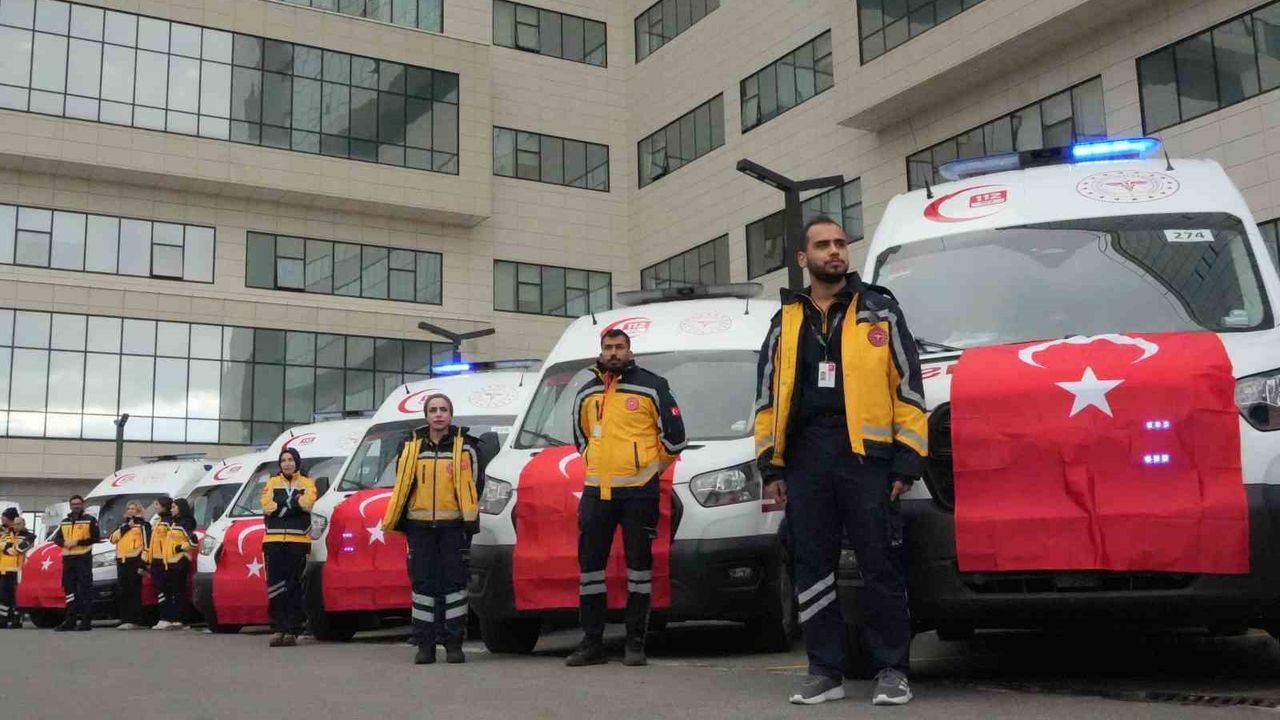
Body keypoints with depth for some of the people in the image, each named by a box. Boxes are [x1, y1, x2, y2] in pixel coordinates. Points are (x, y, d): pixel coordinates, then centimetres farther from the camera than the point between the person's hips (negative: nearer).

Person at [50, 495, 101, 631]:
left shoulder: (90, 520, 2)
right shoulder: (64, 522, 20)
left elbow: (95, 537, -8)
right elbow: (57, 538, 17)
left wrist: (78, 542, -16)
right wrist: (64, 543, -6)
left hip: (84, 558, -6)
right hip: (67, 558, 6)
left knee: (85, 589, -9)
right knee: (69, 589, 6)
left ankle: (86, 621, -9)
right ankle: (70, 620, 9)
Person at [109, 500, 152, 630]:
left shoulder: (143, 525, 2)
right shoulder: (122, 524, 24)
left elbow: (146, 545, -6)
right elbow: (113, 539, 8)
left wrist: (143, 564, -14)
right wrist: (124, 528, -5)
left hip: (134, 561, -7)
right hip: (121, 561, 7)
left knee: (134, 591, -9)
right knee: (123, 592, 6)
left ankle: (135, 620, -8)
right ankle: (125, 619, 12)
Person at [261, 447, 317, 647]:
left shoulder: (307, 483, 12)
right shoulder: (272, 483, 17)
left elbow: (307, 503, -8)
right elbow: (266, 506, -1)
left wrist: (280, 505, -6)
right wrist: (294, 504, -7)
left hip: (298, 540, -2)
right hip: (273, 540, 2)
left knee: (294, 586, -3)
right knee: (275, 585, -2)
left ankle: (292, 631, -1)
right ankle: (279, 629, 3)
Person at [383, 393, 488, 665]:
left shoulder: (466, 446, 2)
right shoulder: (411, 446, 8)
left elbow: (476, 484, 5)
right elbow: (401, 486, 14)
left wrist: (470, 519, 0)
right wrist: (401, 521, 10)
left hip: (453, 525, -2)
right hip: (420, 525, 2)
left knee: (454, 581, 0)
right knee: (423, 582, 3)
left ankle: (454, 643, 6)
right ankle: (425, 645, 9)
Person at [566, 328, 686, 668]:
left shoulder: (651, 387, -2)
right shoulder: (586, 394, 14)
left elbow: (674, 434, 1)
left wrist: (654, 466, 7)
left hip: (639, 491, -4)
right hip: (596, 491, 4)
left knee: (639, 563, 0)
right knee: (589, 564, 3)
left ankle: (635, 643, 6)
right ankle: (592, 643, 9)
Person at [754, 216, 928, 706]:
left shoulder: (880, 311, 7)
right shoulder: (786, 323, 16)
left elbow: (908, 388, 3)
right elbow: (767, 396, 15)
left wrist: (907, 463, -4)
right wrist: (770, 467, 7)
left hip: (866, 453, -3)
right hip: (805, 457, 3)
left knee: (881, 566, -1)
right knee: (812, 568, 6)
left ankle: (891, 670, 9)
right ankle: (825, 671, 15)